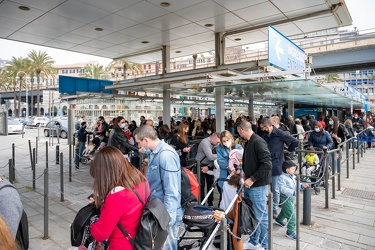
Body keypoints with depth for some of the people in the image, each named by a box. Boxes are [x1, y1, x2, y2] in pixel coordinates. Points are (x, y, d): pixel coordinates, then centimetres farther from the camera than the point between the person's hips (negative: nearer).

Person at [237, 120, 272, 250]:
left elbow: (267, 164, -24)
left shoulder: (258, 142, -17)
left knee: (261, 216, 3)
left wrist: (252, 179, -21)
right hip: (250, 185, 9)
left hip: (258, 186, -9)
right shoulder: (249, 142, 12)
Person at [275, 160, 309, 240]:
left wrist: (302, 185, -3)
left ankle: (279, 220, 56)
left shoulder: (292, 177, 4)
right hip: (285, 198, -10)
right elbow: (282, 188, -33)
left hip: (291, 198, 10)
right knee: (291, 215, -9)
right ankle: (290, 232, 2)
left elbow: (295, 185, 14)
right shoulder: (282, 177, -25)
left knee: (285, 210, 30)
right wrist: (292, 192, -39)